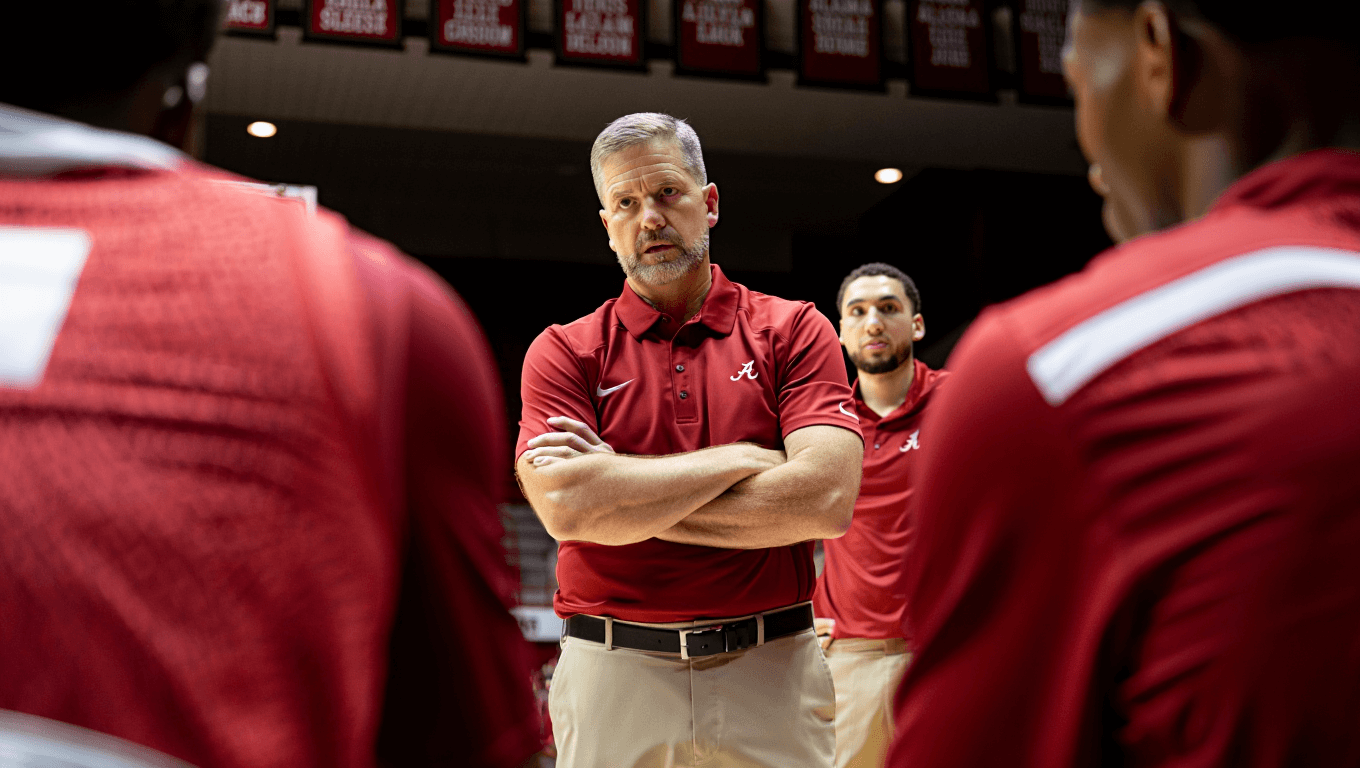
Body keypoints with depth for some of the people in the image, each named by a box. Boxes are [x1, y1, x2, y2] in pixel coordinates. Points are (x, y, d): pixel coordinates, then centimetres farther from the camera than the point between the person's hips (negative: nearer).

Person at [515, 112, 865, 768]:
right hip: (613, 676, 0)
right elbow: (566, 506, -15)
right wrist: (741, 458, -10)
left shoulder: (793, 329, 2)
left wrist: (621, 492, -10)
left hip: (772, 671, 0)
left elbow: (827, 500, -13)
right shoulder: (563, 352, 3)